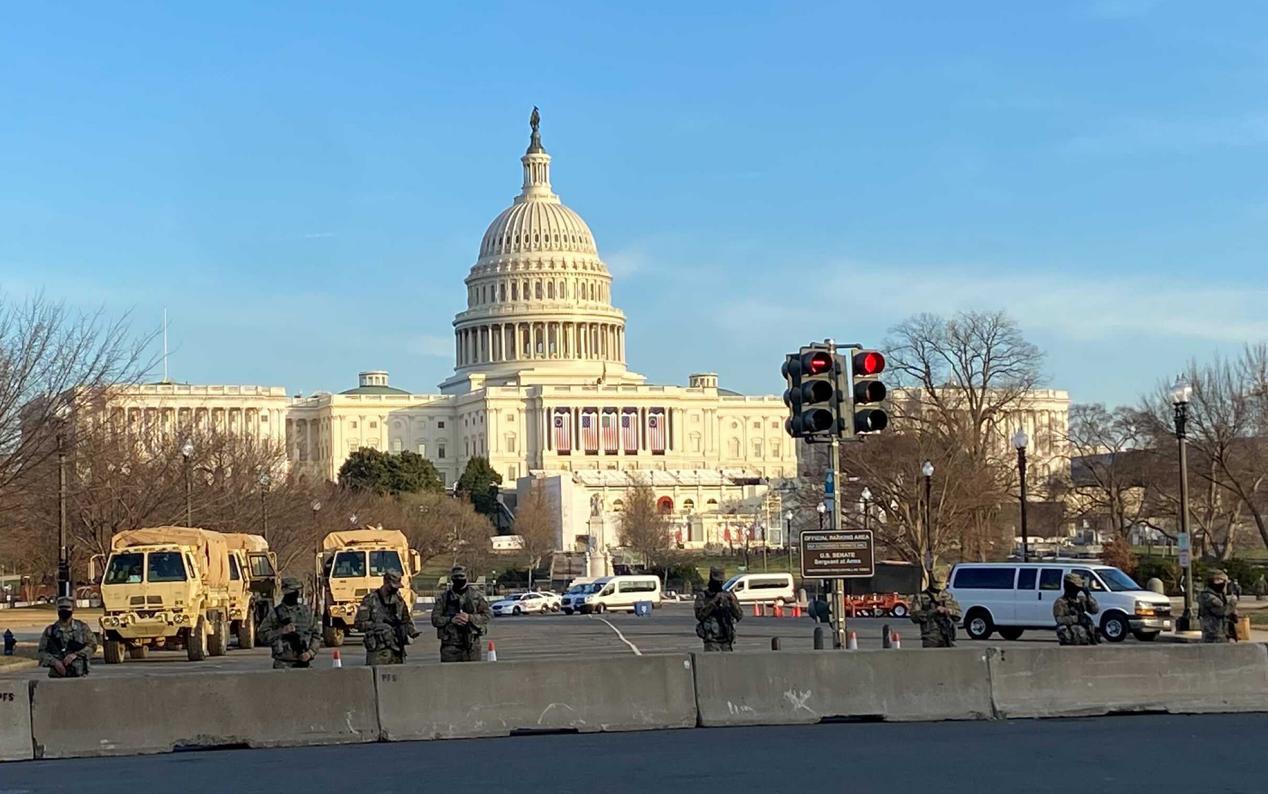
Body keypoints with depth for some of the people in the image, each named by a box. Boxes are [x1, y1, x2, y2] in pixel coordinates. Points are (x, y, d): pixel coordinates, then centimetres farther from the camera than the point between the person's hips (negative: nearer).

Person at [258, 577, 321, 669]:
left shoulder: (306, 611, 10)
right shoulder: (275, 613, 2)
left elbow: (316, 635, 10)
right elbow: (263, 634, -3)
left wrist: (310, 652, -5)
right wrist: (281, 631, -16)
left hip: (304, 662, 3)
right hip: (283, 664, -3)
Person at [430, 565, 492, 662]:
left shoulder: (476, 595, 7)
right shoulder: (444, 598, 7)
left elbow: (487, 615, 3)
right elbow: (435, 619, 3)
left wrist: (470, 617, -13)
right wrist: (451, 620, -15)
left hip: (472, 643, 0)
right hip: (450, 645, 0)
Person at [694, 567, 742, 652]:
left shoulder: (728, 595, 9)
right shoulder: (702, 596, 2)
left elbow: (739, 616, 1)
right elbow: (700, 615, -13)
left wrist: (733, 602, -16)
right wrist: (713, 602, -19)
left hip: (728, 641, 3)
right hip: (712, 641, -3)